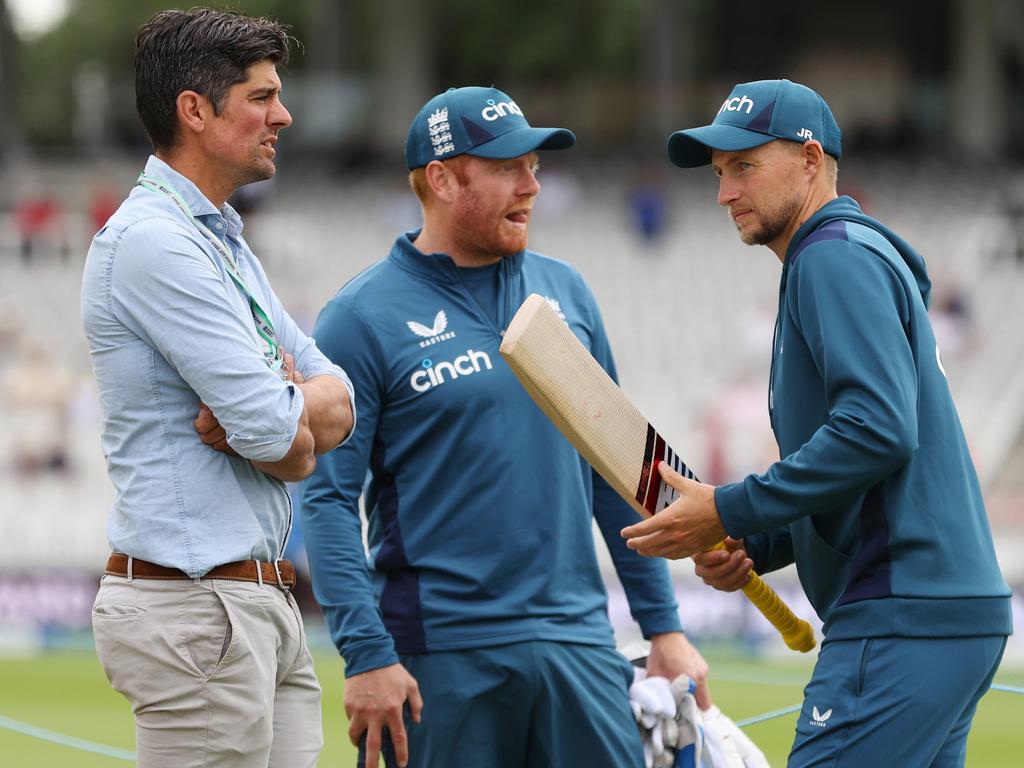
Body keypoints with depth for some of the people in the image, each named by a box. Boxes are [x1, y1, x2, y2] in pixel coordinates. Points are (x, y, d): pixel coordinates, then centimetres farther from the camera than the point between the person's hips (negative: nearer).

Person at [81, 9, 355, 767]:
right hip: (194, 611, -10)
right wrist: (292, 420, 5)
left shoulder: (225, 242, 20)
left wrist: (283, 406, -9)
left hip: (265, 606, 10)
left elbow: (340, 403, 14)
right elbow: (278, 435, -19)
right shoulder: (153, 242, -13)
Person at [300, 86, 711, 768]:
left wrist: (664, 625, 11)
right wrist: (367, 655, -17)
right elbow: (329, 498, -8)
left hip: (578, 642, 4)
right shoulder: (363, 318, -4)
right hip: (441, 660, -4)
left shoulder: (565, 291, 12)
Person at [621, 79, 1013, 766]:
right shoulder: (862, 257, 25)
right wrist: (753, 547, 11)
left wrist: (730, 512, -17)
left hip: (904, 623, -11)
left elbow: (877, 430, -22)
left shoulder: (837, 255, -8)